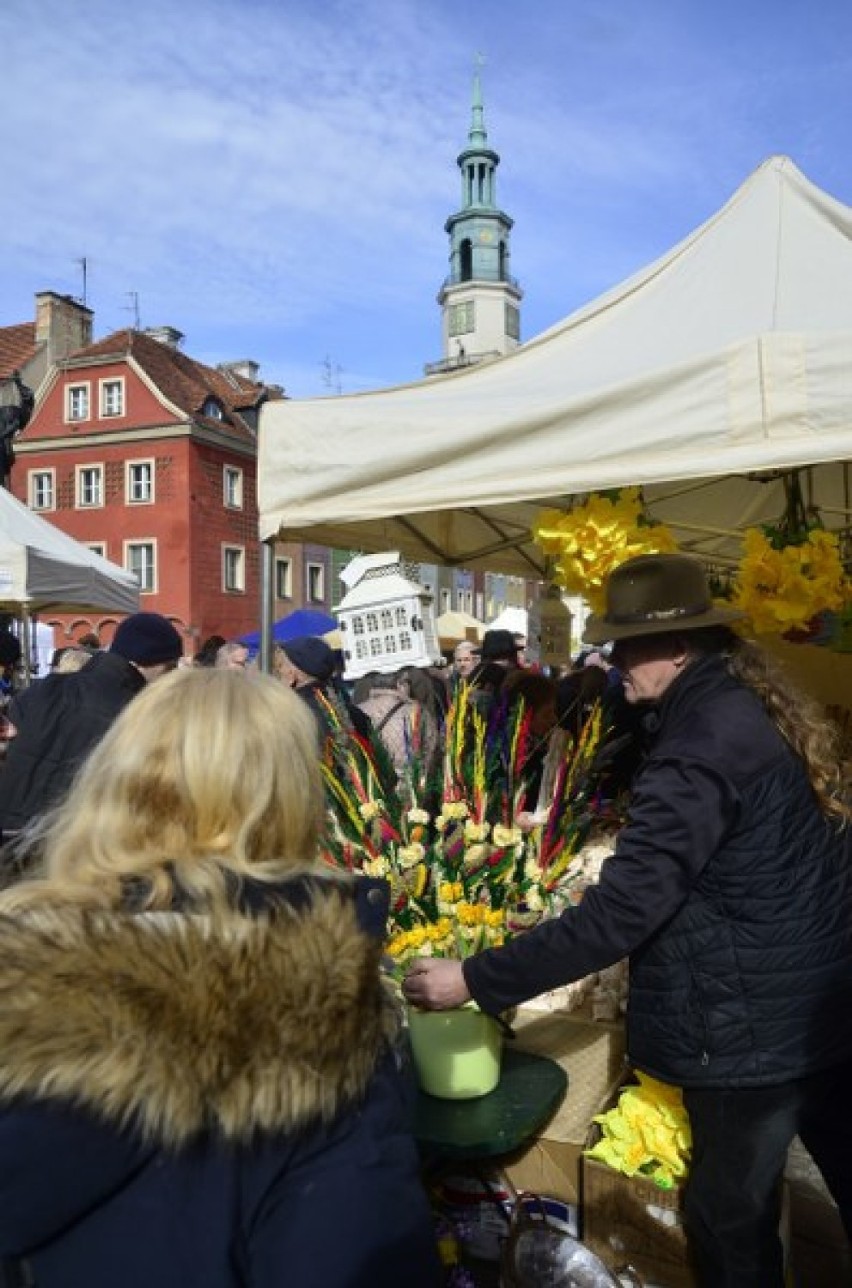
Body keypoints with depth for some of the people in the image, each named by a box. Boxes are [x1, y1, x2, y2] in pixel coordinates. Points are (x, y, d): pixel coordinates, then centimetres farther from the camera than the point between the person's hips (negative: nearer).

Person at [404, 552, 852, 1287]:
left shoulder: (700, 746, -27)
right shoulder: (756, 702, 2)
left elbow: (618, 915, -30)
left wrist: (476, 980, -25)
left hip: (755, 1026, -9)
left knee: (730, 1218, 12)